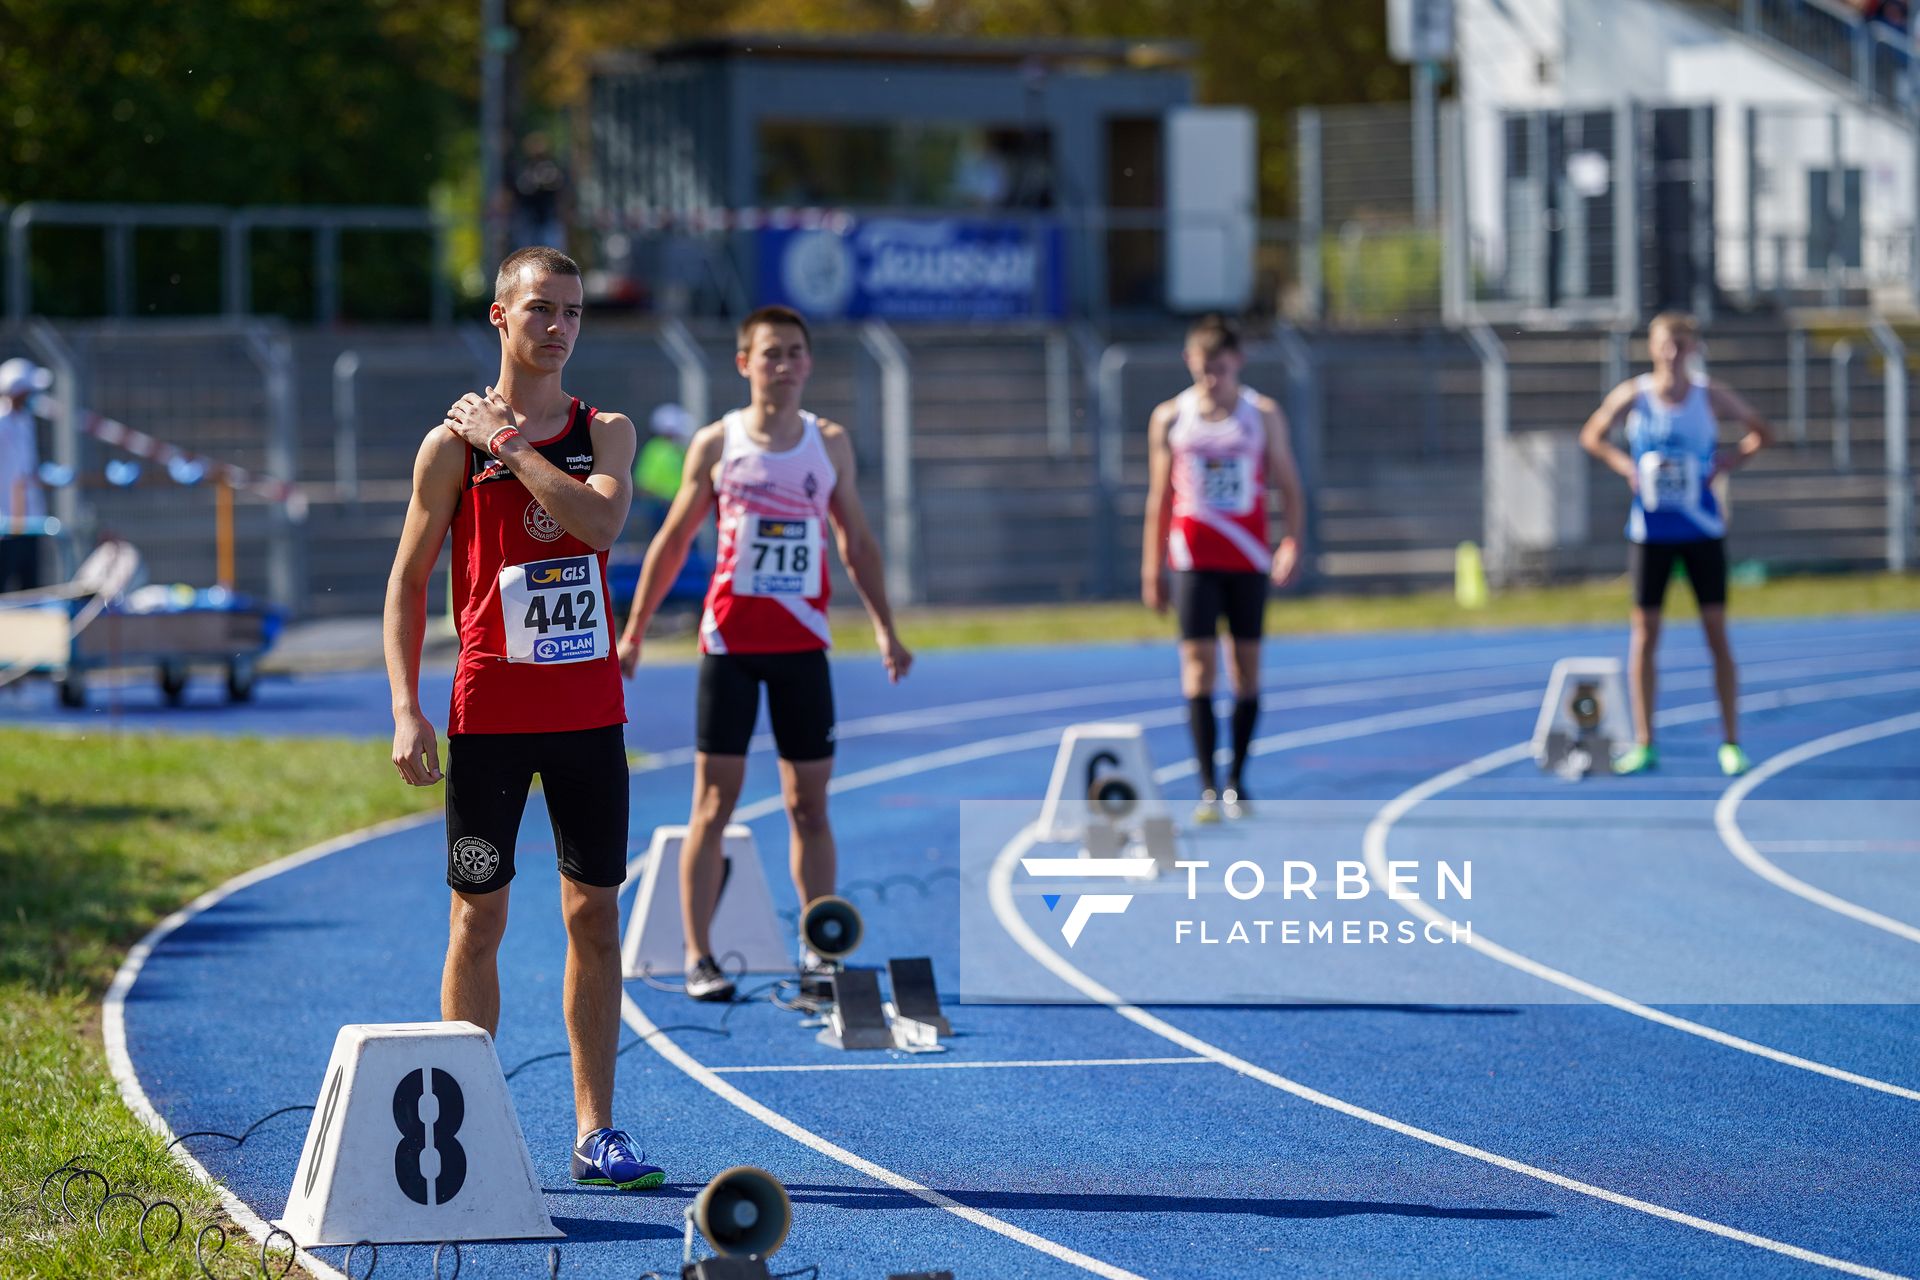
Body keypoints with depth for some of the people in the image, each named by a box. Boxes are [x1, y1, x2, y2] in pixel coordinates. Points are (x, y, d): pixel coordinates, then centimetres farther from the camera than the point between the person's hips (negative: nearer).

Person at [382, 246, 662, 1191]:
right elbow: (407, 582, 1)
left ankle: (595, 1130, 8)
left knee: (595, 915, 3)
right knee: (478, 917, 0)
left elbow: (600, 520, -15)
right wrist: (406, 711, -7)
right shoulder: (452, 444, -1)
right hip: (489, 714, -2)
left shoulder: (604, 433, 6)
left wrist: (509, 443, -13)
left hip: (589, 713, 2)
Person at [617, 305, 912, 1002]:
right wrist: (633, 631, 5)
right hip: (729, 639, -2)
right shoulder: (716, 443, 1)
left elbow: (857, 539, 13)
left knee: (809, 800, 4)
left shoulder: (830, 442, 6)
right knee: (715, 797, -3)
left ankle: (819, 951, 11)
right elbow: (673, 539, 7)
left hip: (802, 643, 2)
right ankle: (698, 956, -1)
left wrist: (885, 627, 7)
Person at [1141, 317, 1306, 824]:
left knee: (1246, 665, 6)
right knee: (1198, 661, -10)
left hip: (1248, 557, 1)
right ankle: (1207, 788, -14)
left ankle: (1237, 781, 19)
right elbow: (1159, 497, 9)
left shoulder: (1264, 416, 3)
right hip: (1192, 559, -1)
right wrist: (1151, 571, 8)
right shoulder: (1169, 419, 4)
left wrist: (1293, 542, -14)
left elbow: (1289, 487, 3)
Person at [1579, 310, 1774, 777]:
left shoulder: (1712, 397, -3)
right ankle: (1643, 745, 9)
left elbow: (1761, 433, 10)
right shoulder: (1632, 396, -3)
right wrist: (1624, 464, -4)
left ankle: (1730, 743, 5)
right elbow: (1592, 435, 12)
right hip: (1649, 530, 0)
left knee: (1717, 632, -1)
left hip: (1702, 529, 0)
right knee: (1644, 633, 2)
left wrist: (1726, 462, -5)